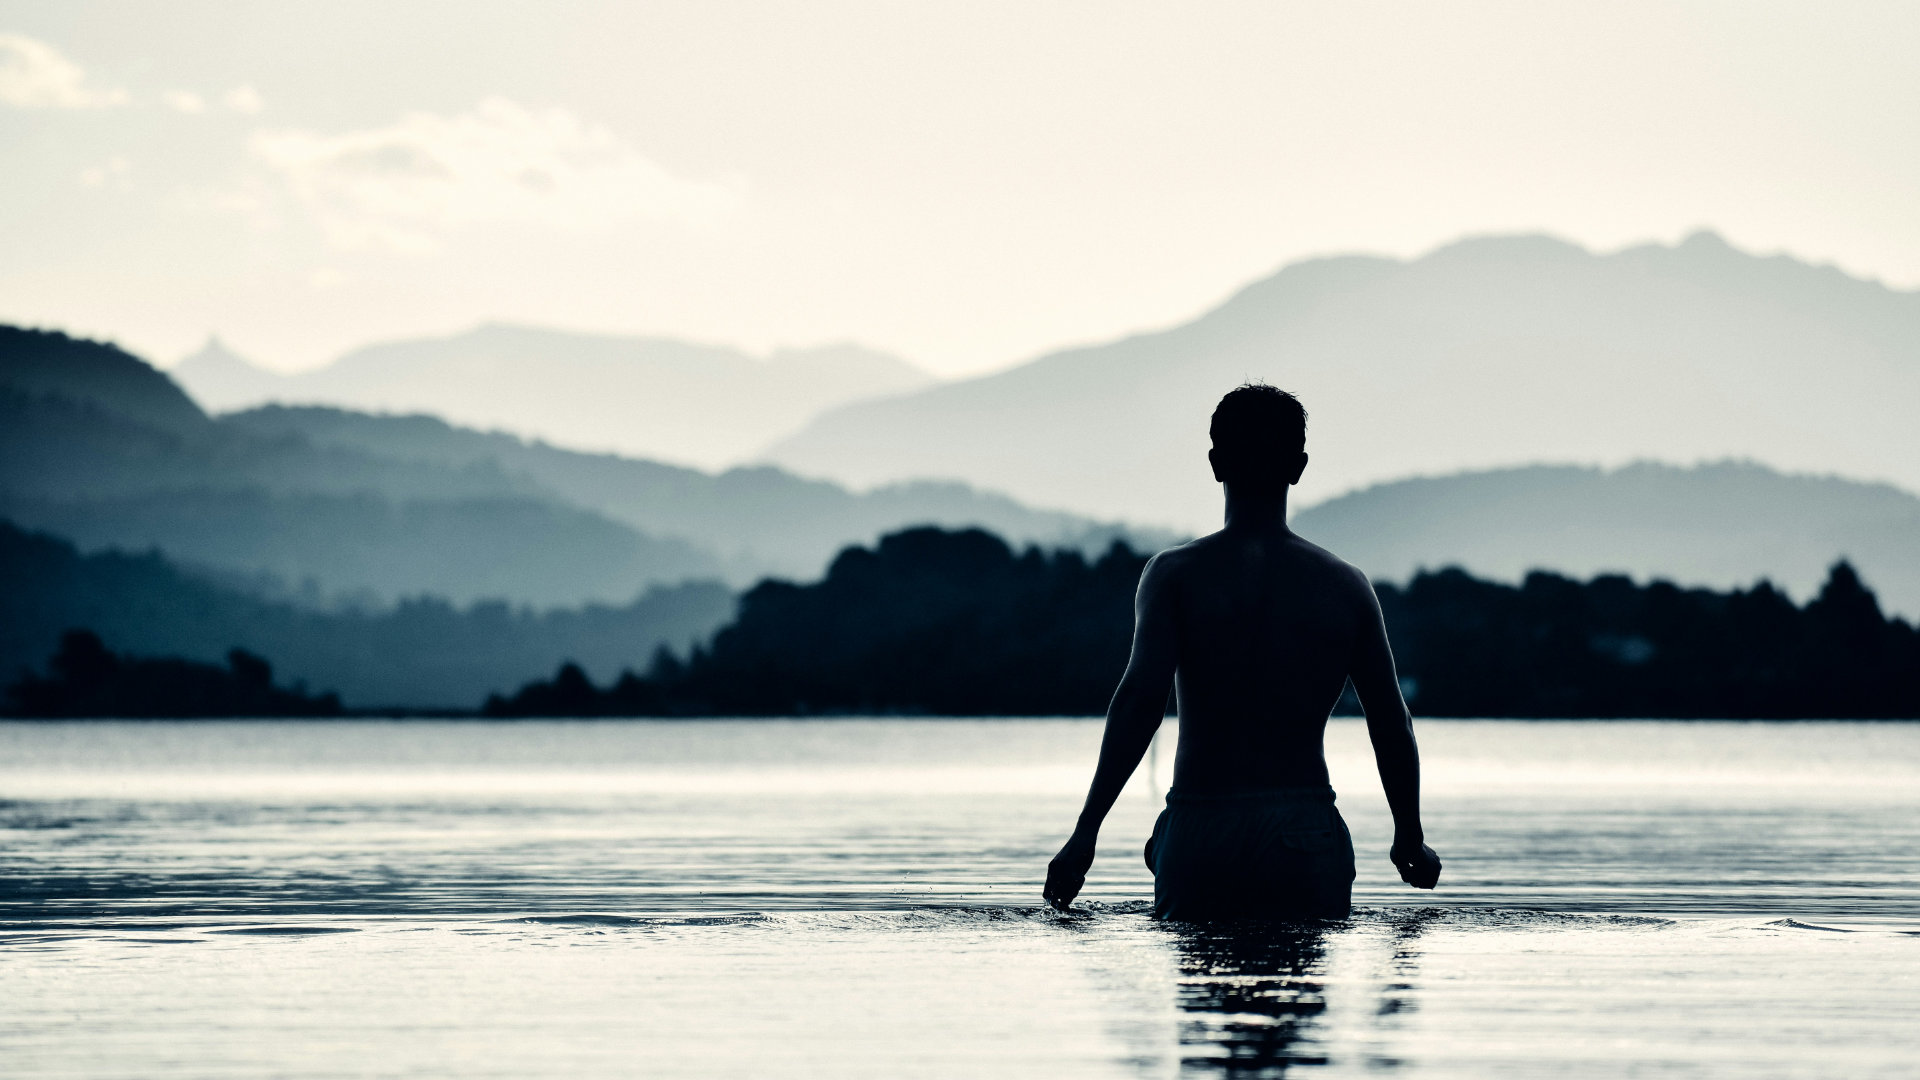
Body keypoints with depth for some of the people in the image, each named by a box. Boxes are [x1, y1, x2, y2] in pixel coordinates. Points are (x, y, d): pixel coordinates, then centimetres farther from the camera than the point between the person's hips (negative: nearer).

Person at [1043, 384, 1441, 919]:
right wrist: (1410, 840, 21)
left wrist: (1085, 834, -14)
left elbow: (1140, 696, -14)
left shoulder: (1176, 574, 0)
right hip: (1307, 831, 1)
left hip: (1201, 832, -1)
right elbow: (1391, 725, 6)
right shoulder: (1345, 585, 7)